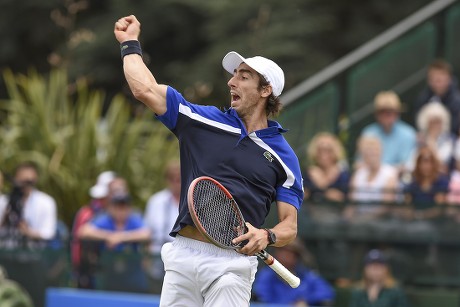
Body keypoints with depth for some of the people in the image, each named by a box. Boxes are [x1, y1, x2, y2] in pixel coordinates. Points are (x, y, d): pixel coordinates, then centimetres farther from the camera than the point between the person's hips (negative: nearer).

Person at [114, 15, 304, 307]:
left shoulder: (283, 156, 6)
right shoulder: (205, 121, 11)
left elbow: (290, 226, 5)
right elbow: (146, 90, 8)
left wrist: (266, 236, -15)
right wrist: (130, 43, 15)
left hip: (232, 263, -3)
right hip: (183, 253, 3)